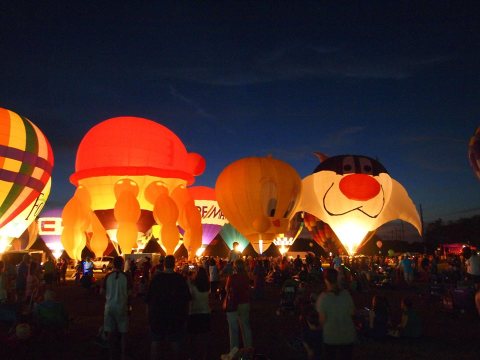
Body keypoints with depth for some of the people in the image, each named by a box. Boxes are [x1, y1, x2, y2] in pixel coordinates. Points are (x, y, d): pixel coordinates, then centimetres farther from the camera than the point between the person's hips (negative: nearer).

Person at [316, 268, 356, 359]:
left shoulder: (323, 297, -22)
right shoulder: (346, 294, -13)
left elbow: (322, 319, -17)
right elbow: (352, 312, -1)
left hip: (330, 337, -2)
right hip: (348, 336, 3)